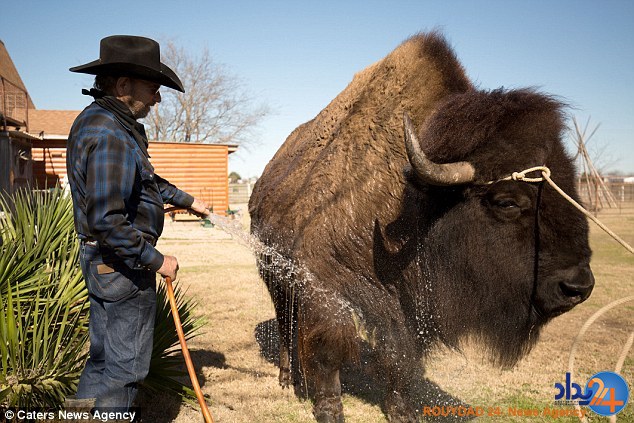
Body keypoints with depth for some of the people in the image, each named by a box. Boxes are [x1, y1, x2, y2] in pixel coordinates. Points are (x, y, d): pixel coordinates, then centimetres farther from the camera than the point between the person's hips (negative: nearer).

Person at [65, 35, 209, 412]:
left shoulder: (100, 121, 11)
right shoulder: (111, 136, -23)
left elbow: (146, 180, 24)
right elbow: (107, 221, -29)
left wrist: (187, 200, 30)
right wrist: (155, 260, -20)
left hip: (102, 263, 10)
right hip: (123, 267, -10)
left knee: (103, 359, 21)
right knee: (125, 365, 4)